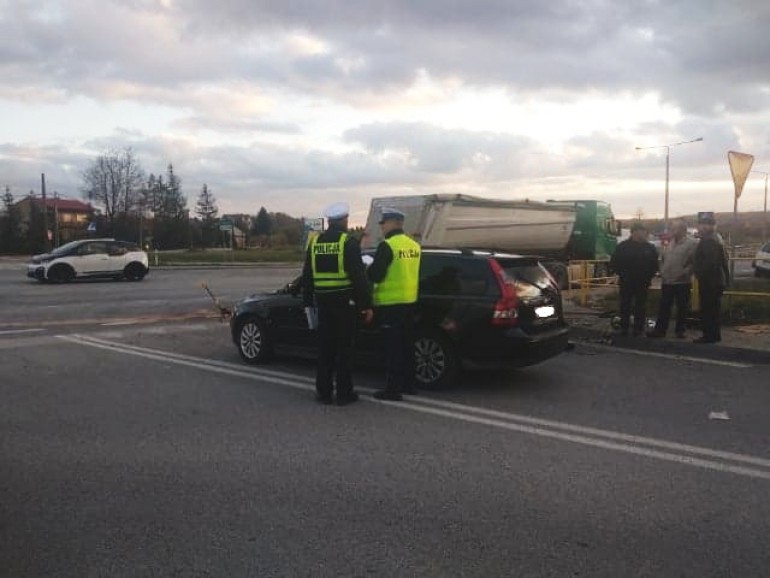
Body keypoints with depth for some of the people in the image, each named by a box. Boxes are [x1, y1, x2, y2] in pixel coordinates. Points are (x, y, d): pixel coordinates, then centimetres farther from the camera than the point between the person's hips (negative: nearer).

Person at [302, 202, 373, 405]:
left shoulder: (315, 242, 8)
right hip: (344, 302, -5)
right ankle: (344, 393, 6)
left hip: (323, 301, 5)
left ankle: (323, 391, 16)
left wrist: (308, 301, 19)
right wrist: (367, 304, -9)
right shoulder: (348, 241, -9)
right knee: (343, 348, 2)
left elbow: (307, 275, 12)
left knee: (325, 347, 12)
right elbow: (359, 276, -13)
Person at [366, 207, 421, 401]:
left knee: (393, 347, -3)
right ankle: (408, 384, 24)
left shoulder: (387, 245, -15)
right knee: (407, 345, 15)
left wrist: (368, 270, 5)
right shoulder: (414, 245, 9)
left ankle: (393, 389, 2)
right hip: (409, 301, 8)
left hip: (390, 303, -8)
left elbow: (375, 275, -15)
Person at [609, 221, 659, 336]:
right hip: (626, 282, -1)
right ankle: (624, 329, 16)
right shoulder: (622, 246, -2)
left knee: (640, 307, 6)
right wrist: (622, 274, -7)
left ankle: (638, 329, 13)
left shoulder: (650, 247, 3)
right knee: (625, 306, 6)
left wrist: (648, 277, -2)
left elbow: (654, 265, 8)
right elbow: (613, 263, 1)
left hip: (642, 283, 1)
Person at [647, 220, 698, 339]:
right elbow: (664, 258, 24)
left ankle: (680, 330, 16)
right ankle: (660, 330, 8)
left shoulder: (692, 243, -8)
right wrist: (662, 271, 12)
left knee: (682, 308, 6)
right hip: (667, 281, 6)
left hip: (682, 282, -6)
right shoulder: (671, 243, 15)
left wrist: (685, 273, -17)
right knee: (664, 307, 5)